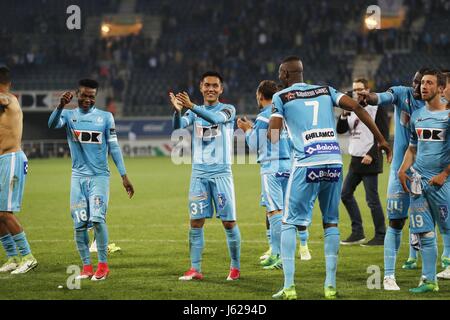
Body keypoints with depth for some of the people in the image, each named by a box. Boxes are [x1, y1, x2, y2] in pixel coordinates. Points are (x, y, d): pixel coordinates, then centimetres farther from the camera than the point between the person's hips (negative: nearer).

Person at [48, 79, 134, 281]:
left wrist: (124, 176, -1)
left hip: (99, 175, -2)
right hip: (78, 176, 2)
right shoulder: (69, 115, 4)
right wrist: (61, 106, -36)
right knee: (79, 223, 0)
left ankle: (103, 264, -3)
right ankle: (86, 266, 10)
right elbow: (52, 125, -18)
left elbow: (114, 148, 3)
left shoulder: (105, 117, 2)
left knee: (97, 218, -15)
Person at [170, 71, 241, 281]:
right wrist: (177, 110, -31)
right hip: (199, 172, 3)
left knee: (229, 222, 0)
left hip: (221, 172, -3)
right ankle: (195, 269, 3)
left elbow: (216, 118, -22)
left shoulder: (228, 110, 1)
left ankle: (235, 267, 12)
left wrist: (191, 106, -36)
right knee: (196, 222, 0)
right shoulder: (194, 112, 10)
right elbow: (178, 126, -9)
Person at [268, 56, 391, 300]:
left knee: (289, 223, 6)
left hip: (306, 163, -4)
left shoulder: (281, 97, 5)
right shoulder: (326, 91, 16)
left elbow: (273, 138, -1)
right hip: (334, 162, 4)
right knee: (331, 223, 15)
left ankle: (289, 287, -1)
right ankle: (330, 285, 12)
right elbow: (356, 107, 6)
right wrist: (381, 139, 10)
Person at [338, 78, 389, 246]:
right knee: (346, 194, 10)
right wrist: (344, 114, -5)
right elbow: (340, 130, 12)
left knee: (372, 199, -6)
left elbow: (384, 135, -12)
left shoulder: (377, 108, -9)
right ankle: (357, 233, 17)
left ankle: (381, 235, 2)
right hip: (356, 160, 9)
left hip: (370, 161, -9)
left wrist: (371, 154, -18)